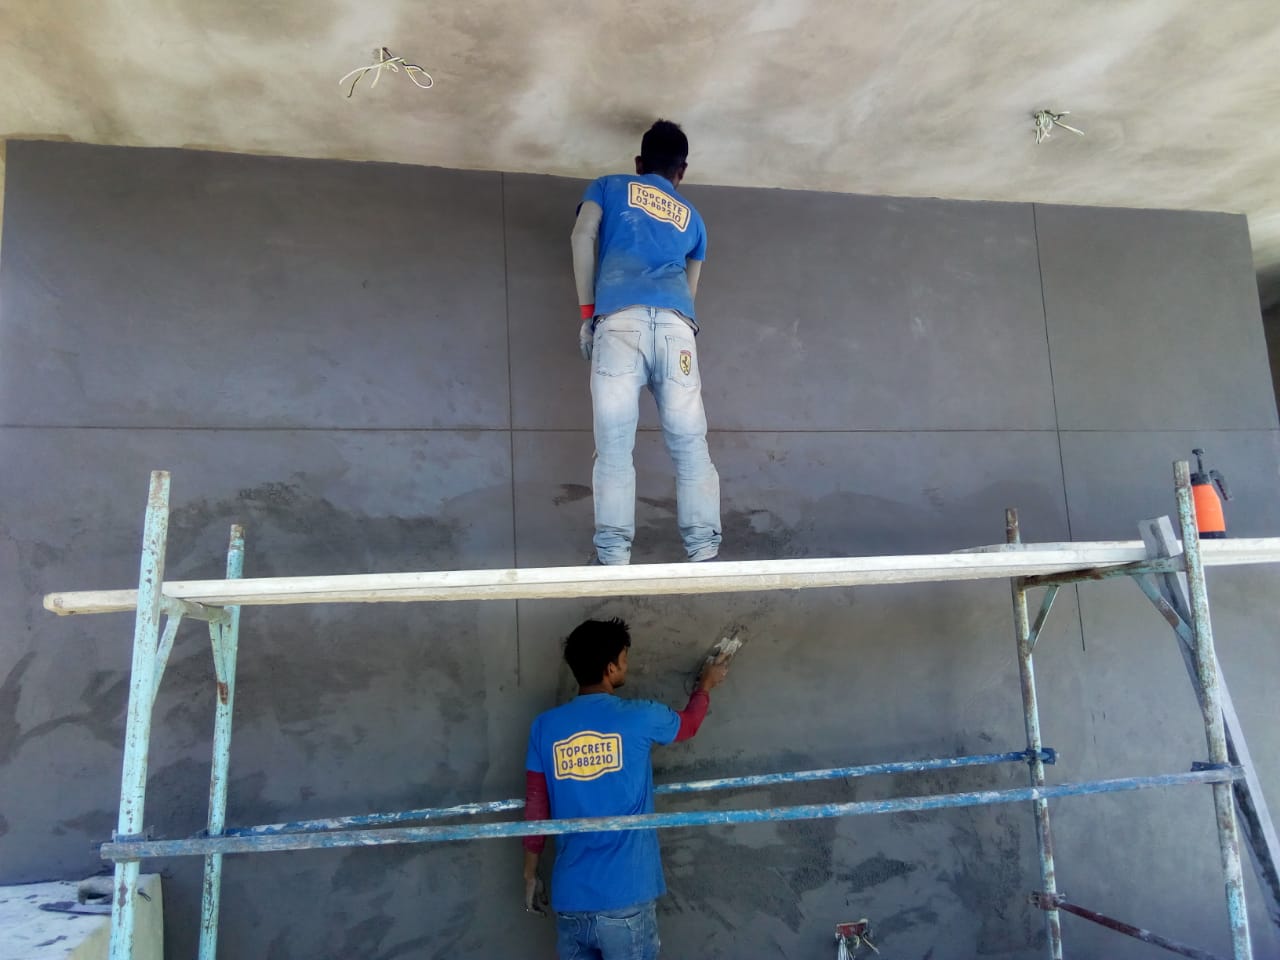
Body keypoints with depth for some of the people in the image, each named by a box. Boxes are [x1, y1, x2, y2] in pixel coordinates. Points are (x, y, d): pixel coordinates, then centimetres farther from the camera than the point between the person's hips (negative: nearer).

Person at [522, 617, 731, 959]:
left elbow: (535, 808, 4)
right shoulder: (638, 717, -7)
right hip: (625, 896, -3)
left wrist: (530, 874, 16)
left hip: (570, 897, 3)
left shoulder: (545, 726, -1)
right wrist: (706, 683, 34)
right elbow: (688, 724, 15)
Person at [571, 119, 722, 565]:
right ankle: (705, 551, -6)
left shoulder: (609, 187, 27)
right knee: (690, 442, 1)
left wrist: (587, 312, 10)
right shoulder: (691, 217, 34)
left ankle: (613, 556, -12)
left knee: (614, 444, -6)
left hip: (620, 316, -2)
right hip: (676, 322, 2)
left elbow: (583, 236, 10)